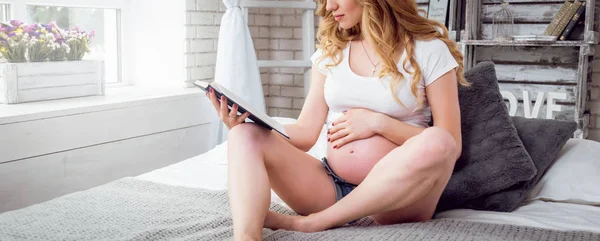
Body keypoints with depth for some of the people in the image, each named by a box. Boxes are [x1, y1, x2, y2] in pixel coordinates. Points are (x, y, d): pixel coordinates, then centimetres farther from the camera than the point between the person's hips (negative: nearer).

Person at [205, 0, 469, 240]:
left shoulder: (428, 49, -1)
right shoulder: (330, 51, 11)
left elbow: (450, 144, -5)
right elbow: (306, 133, 6)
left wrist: (378, 123, -13)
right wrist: (243, 125, -10)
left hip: (397, 192, -3)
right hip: (330, 185, 4)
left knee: (438, 144, -35)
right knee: (247, 135, -16)